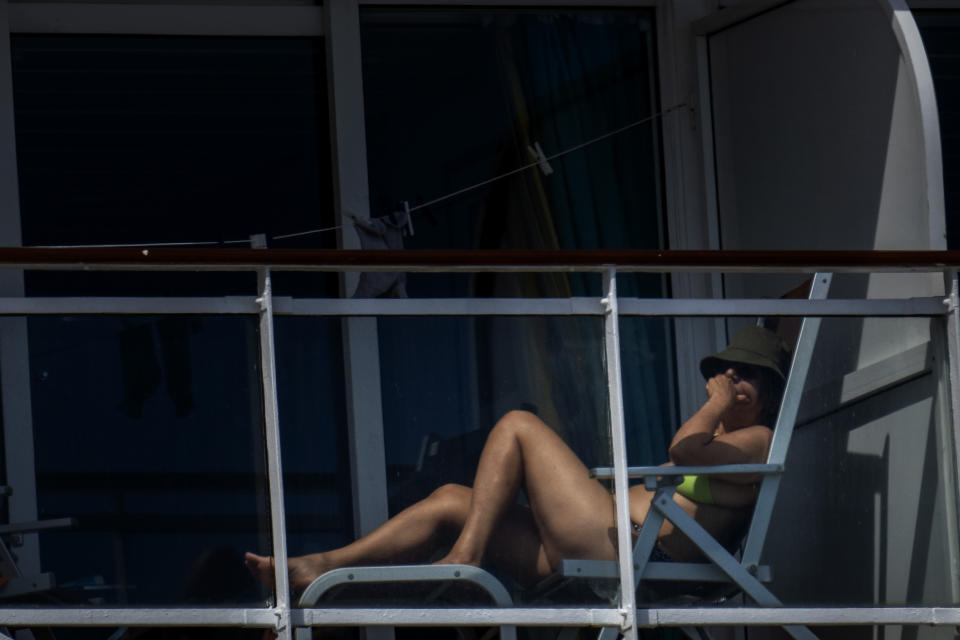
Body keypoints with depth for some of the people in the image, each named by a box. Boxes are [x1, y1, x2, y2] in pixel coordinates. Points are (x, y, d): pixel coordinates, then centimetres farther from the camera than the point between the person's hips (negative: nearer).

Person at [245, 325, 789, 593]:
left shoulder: (760, 441, 5)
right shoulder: (711, 445, 34)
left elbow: (687, 451, -14)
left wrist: (716, 405, 4)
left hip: (627, 555, -10)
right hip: (604, 552, 10)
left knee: (518, 426, -5)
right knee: (452, 500, 3)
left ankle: (464, 560, -14)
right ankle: (321, 567, -6)